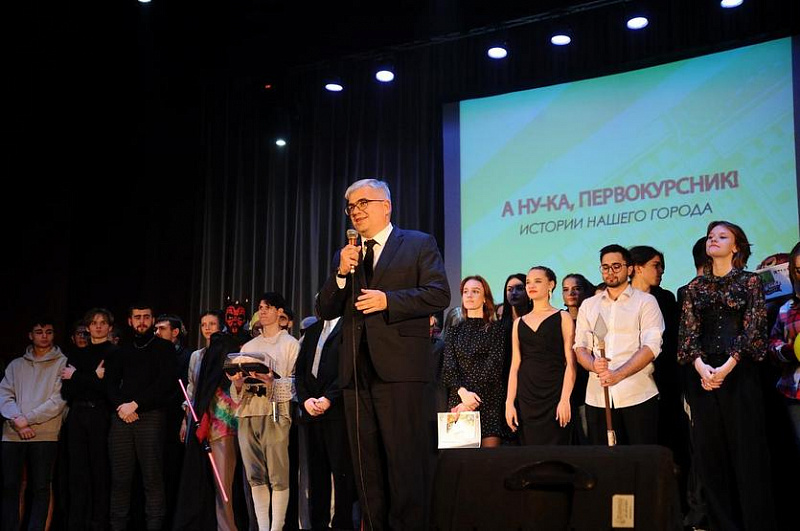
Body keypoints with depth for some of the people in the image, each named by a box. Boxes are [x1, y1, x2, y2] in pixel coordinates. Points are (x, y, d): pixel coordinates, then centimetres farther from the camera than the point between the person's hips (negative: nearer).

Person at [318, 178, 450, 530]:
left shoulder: (419, 244, 4)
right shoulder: (345, 256, 19)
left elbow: (440, 294, -7)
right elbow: (326, 310, 13)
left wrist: (388, 300, -16)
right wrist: (341, 273, -3)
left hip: (400, 369, -6)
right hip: (357, 371, 6)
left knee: (406, 463, -5)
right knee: (366, 467, 10)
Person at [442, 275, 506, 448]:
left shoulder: (496, 329, 5)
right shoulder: (455, 331, 14)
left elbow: (494, 367, -5)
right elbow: (448, 367, 4)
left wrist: (472, 398, -13)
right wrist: (463, 393, -14)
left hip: (489, 401, -2)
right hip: (457, 399, 3)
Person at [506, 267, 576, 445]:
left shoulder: (562, 318, 3)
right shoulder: (520, 322, 14)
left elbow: (570, 363, -4)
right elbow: (515, 365, 11)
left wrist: (565, 399, -14)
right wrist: (509, 402, 4)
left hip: (554, 395, -3)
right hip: (527, 396, 3)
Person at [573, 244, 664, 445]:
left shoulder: (645, 301, 5)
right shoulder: (588, 306, 16)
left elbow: (651, 346, -6)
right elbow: (580, 347, 11)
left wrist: (618, 374, -18)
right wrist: (594, 365, -13)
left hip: (638, 396, -3)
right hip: (597, 396, 3)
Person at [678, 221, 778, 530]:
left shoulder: (749, 281, 5)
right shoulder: (696, 287, 14)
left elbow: (753, 328, -4)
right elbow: (688, 330, 6)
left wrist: (727, 367, -15)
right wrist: (700, 366, -12)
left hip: (739, 374, -3)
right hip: (704, 375, 3)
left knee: (747, 451, -3)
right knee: (711, 454, 3)